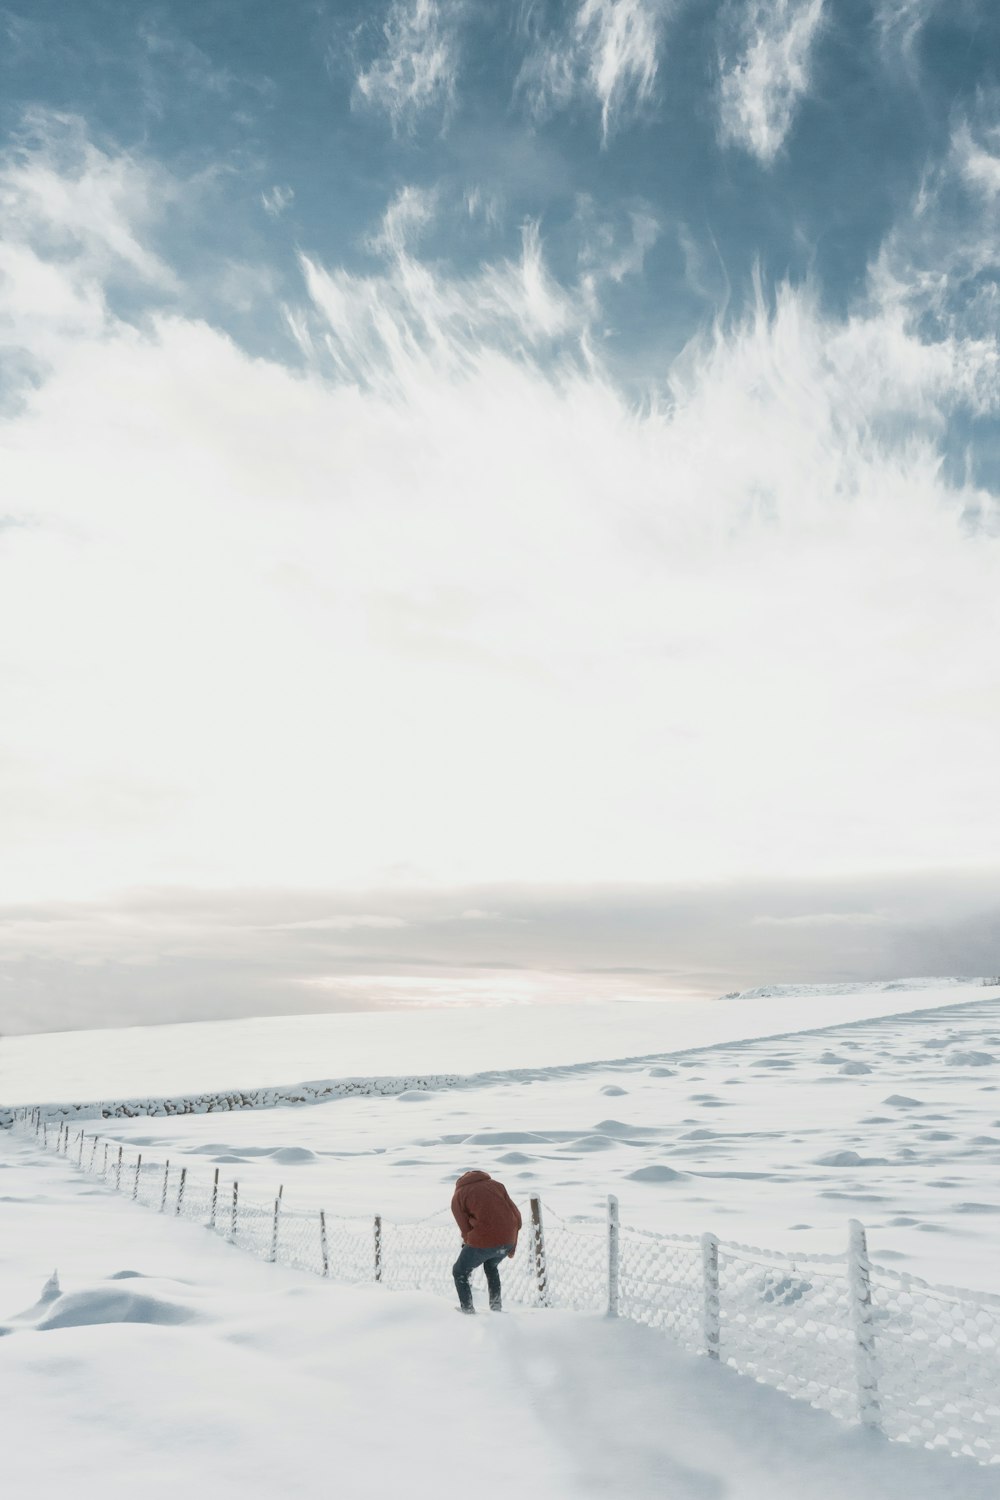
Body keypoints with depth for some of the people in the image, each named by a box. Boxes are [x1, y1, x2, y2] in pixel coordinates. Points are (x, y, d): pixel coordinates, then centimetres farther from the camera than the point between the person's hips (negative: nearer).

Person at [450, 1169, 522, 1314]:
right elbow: (516, 1214, 15)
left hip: (483, 1241, -5)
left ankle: (468, 1310, 14)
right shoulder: (496, 1184, 21)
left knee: (459, 1272, 19)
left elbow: (466, 1229, 4)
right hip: (507, 1240, 5)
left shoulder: (458, 1196, 11)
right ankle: (496, 1307, 32)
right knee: (491, 1267, 34)